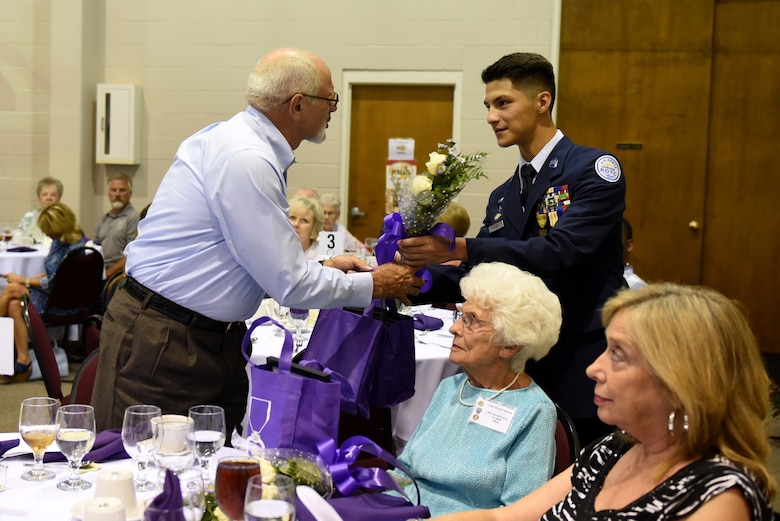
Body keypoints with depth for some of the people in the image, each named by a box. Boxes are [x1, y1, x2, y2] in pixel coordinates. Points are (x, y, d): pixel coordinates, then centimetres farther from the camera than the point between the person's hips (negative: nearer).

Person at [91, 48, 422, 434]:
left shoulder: (237, 139, 9)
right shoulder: (244, 159, -21)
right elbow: (288, 284, -18)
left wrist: (321, 269, 12)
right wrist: (373, 286, -5)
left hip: (212, 337, 10)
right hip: (160, 341, -10)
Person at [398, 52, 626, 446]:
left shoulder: (594, 169, -8)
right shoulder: (502, 198, 15)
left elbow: (560, 251, -22)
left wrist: (459, 248, -29)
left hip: (581, 374, -6)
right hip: (519, 374, 7)